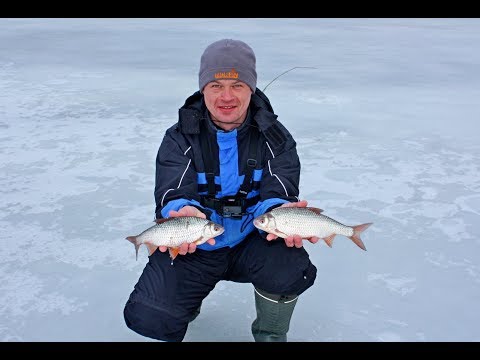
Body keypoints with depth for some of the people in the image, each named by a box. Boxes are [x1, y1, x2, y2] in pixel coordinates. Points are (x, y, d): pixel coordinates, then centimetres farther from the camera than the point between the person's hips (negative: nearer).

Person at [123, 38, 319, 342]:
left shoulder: (275, 138, -4)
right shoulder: (180, 139, -5)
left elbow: (277, 193, -15)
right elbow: (173, 194, -17)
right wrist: (186, 212, -43)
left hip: (251, 241, 0)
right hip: (194, 246, 0)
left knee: (291, 269, -32)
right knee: (148, 318, -18)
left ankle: (270, 335, 3)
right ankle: (189, 299, 21)